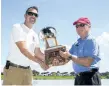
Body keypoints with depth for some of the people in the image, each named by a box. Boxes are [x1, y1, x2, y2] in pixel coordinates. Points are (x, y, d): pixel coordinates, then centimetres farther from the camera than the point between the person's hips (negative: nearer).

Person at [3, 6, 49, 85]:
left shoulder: (35, 35, 13)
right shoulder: (17, 27, -8)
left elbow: (38, 53, 11)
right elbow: (23, 49, -17)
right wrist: (40, 62, -16)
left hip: (27, 70, 7)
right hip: (14, 69, -6)